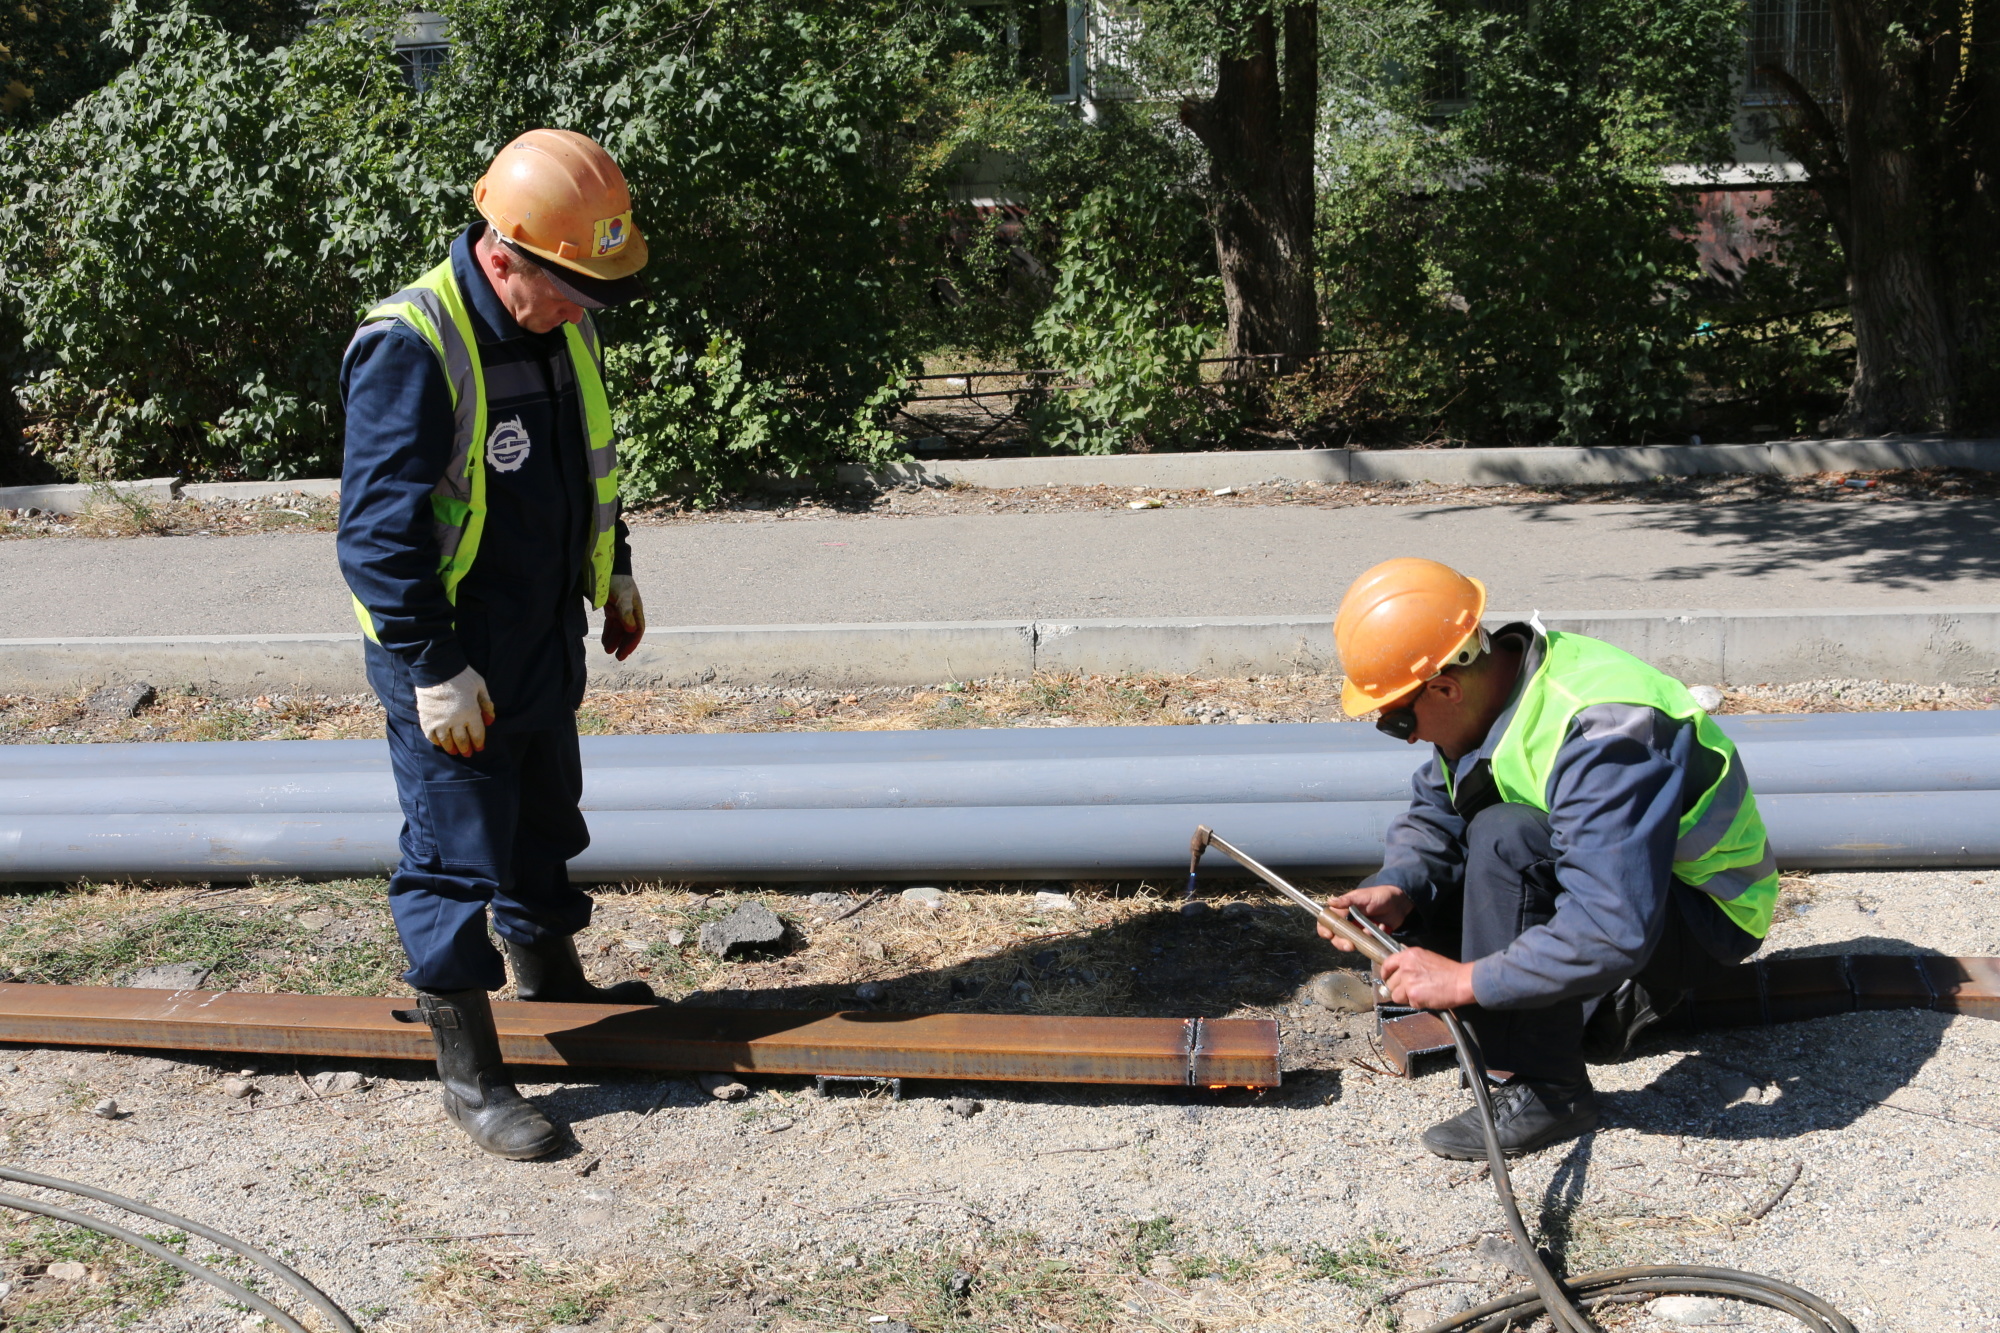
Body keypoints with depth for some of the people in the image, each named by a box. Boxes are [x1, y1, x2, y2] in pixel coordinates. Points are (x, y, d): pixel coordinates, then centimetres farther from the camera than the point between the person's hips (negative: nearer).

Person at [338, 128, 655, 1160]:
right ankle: (469, 1074, 14)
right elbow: (379, 531, -25)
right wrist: (434, 673, -24)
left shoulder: (559, 329, 2)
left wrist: (612, 575, 24)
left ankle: (548, 977, 46)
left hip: (545, 649, 8)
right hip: (451, 670, -8)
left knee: (544, 828, 24)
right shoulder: (410, 348, -25)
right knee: (453, 862, 3)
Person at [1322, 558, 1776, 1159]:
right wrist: (1397, 892, -17)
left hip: (1698, 913, -9)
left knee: (1502, 840, -32)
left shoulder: (1600, 736, -34)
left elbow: (1613, 932, -40)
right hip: (1608, 882, 9)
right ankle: (1603, 1005, 5)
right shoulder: (1492, 689, -7)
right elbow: (1432, 815, 4)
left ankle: (1543, 1091, -23)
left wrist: (1466, 980, -34)